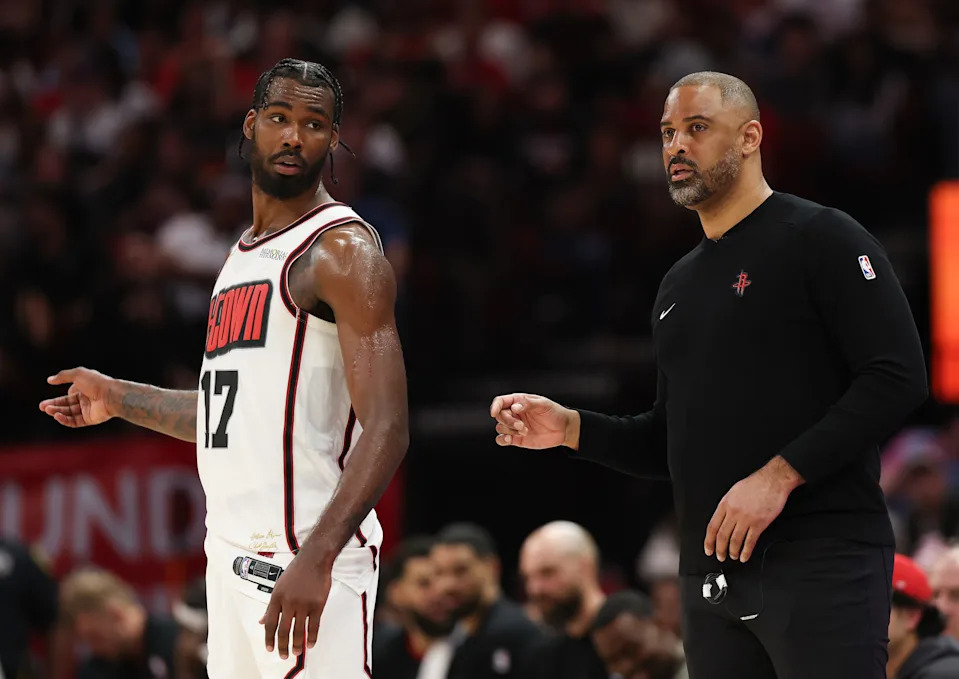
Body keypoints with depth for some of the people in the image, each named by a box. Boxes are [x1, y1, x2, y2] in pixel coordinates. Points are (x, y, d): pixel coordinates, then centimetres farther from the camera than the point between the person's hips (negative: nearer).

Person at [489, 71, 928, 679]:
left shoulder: (821, 239, -3)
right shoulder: (679, 286, 22)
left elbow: (898, 377, -13)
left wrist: (779, 475, -19)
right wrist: (571, 429, 9)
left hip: (821, 561, -7)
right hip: (712, 576, 8)